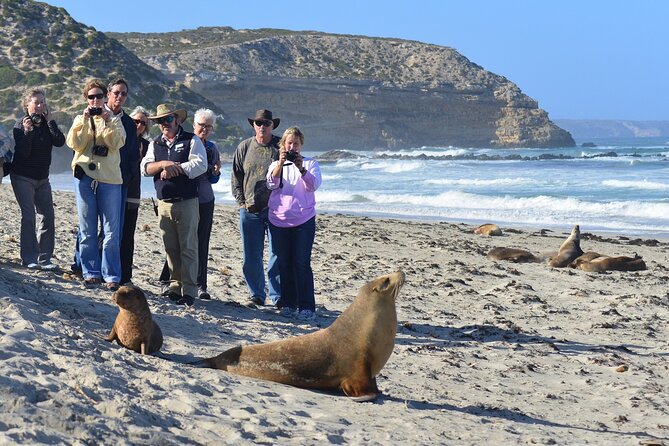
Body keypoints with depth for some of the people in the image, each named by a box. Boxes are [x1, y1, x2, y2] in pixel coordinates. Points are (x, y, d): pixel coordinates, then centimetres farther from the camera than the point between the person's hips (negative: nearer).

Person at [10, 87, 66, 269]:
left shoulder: (47, 123, 5)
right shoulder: (21, 124, -7)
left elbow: (60, 142, -12)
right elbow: (22, 152, -17)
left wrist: (50, 120, -13)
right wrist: (27, 131, -26)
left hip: (42, 178, 5)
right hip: (23, 177, -5)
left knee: (48, 216, -2)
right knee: (29, 216, -12)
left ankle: (44, 258, 2)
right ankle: (29, 259, -10)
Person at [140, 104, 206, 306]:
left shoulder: (191, 141, 3)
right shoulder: (155, 144, 17)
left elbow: (200, 165, -11)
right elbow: (145, 168, 4)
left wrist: (173, 168, -11)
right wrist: (164, 164, -13)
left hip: (187, 202, -4)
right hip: (164, 203, 4)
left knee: (188, 247, -6)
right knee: (170, 248, 4)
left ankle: (189, 290, -6)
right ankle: (175, 287, 11)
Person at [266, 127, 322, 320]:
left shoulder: (310, 163, 7)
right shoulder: (276, 165, 13)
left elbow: (314, 185, -10)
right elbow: (271, 184, -7)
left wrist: (301, 168, -26)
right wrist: (280, 163, -21)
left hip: (303, 219, -3)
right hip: (278, 220, 3)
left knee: (302, 263, -8)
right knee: (284, 263, 5)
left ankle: (306, 306, -7)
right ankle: (288, 303, 14)